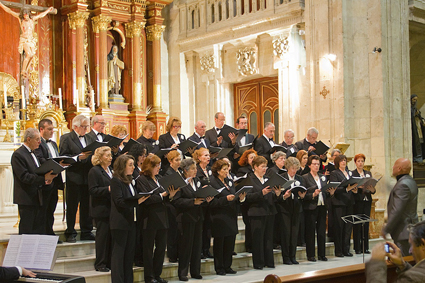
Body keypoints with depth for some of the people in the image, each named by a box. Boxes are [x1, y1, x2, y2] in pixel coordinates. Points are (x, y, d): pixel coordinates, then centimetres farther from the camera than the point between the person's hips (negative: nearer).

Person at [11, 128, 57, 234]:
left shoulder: (33, 153, 18)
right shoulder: (18, 155, -12)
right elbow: (24, 177, -20)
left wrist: (46, 180, 3)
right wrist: (44, 178, -25)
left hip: (37, 198, 9)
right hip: (26, 199, -9)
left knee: (40, 228, 9)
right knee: (26, 229, -5)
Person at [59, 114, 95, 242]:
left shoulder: (89, 138, 17)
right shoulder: (66, 138, -2)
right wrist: (79, 157, -21)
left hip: (87, 178, 6)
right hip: (74, 178, -5)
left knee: (87, 206, 10)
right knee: (72, 207, 1)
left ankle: (86, 232, 19)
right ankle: (70, 234, 9)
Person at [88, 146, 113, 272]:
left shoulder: (111, 171, 17)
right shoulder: (94, 171, -8)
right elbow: (93, 190, -16)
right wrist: (108, 189, -23)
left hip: (111, 209, 8)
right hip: (101, 210, -8)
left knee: (111, 236, 8)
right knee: (102, 236, -3)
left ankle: (109, 262, 16)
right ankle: (100, 264, 6)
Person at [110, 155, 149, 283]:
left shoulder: (129, 180, 17)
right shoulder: (116, 181, -10)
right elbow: (119, 201, -18)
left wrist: (140, 199, 3)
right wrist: (136, 201, -25)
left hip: (131, 221, 9)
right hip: (120, 223, -9)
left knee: (129, 252, 11)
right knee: (118, 253, -4)